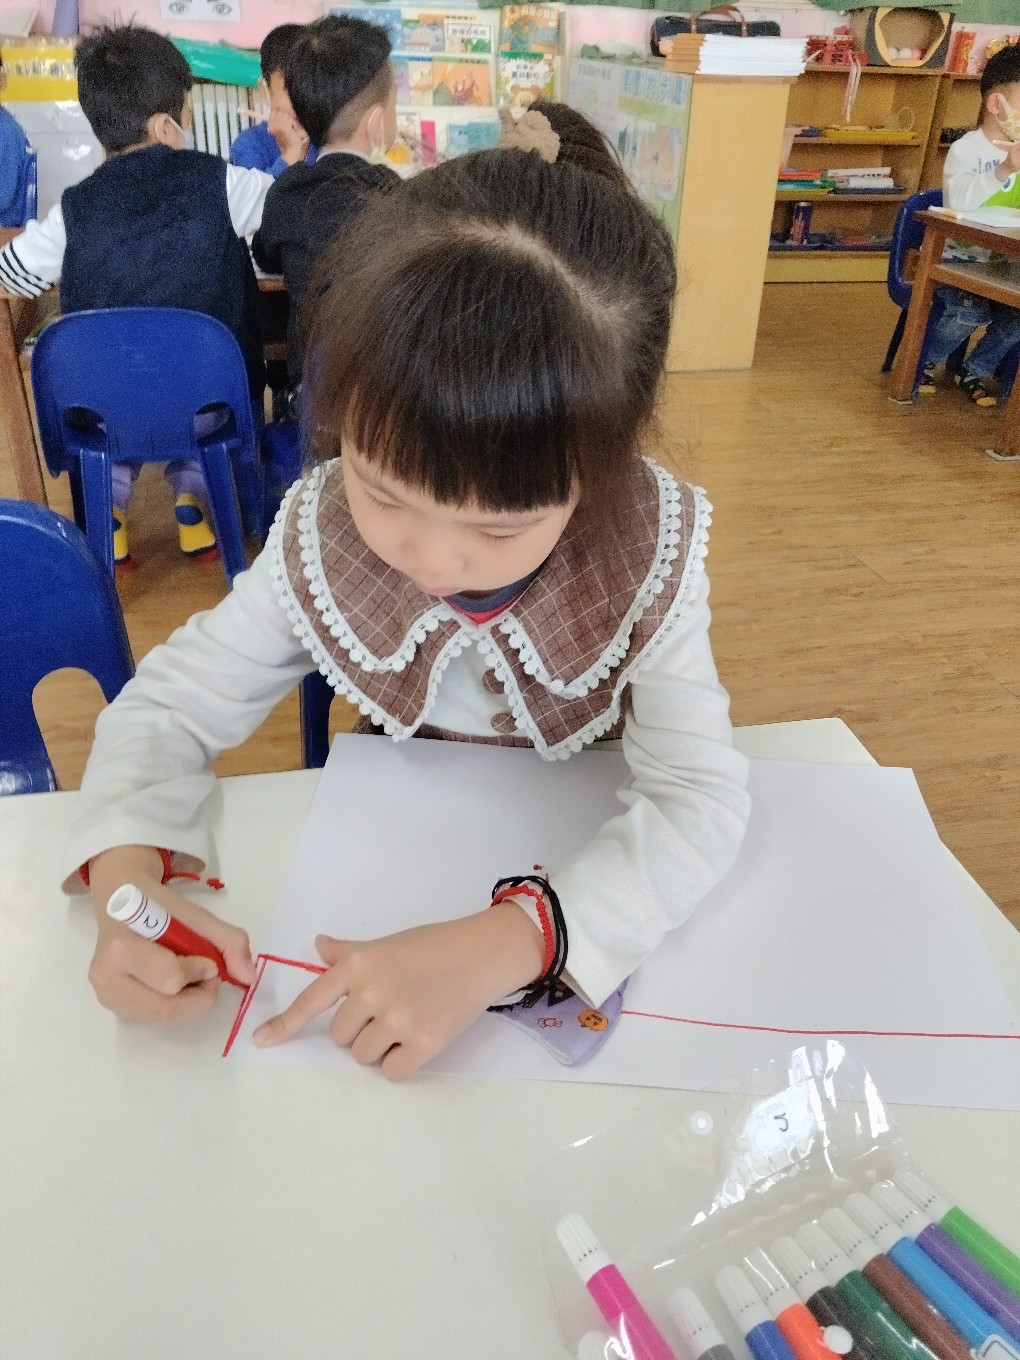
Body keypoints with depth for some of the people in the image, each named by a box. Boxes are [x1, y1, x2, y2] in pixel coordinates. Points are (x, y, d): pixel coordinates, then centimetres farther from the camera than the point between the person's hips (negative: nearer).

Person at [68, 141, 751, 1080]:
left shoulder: (648, 557, -26)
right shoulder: (319, 539, -21)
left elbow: (703, 801, -30)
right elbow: (170, 703, -11)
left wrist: (500, 944, -45)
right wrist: (127, 879, -31)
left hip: (590, 854, 0)